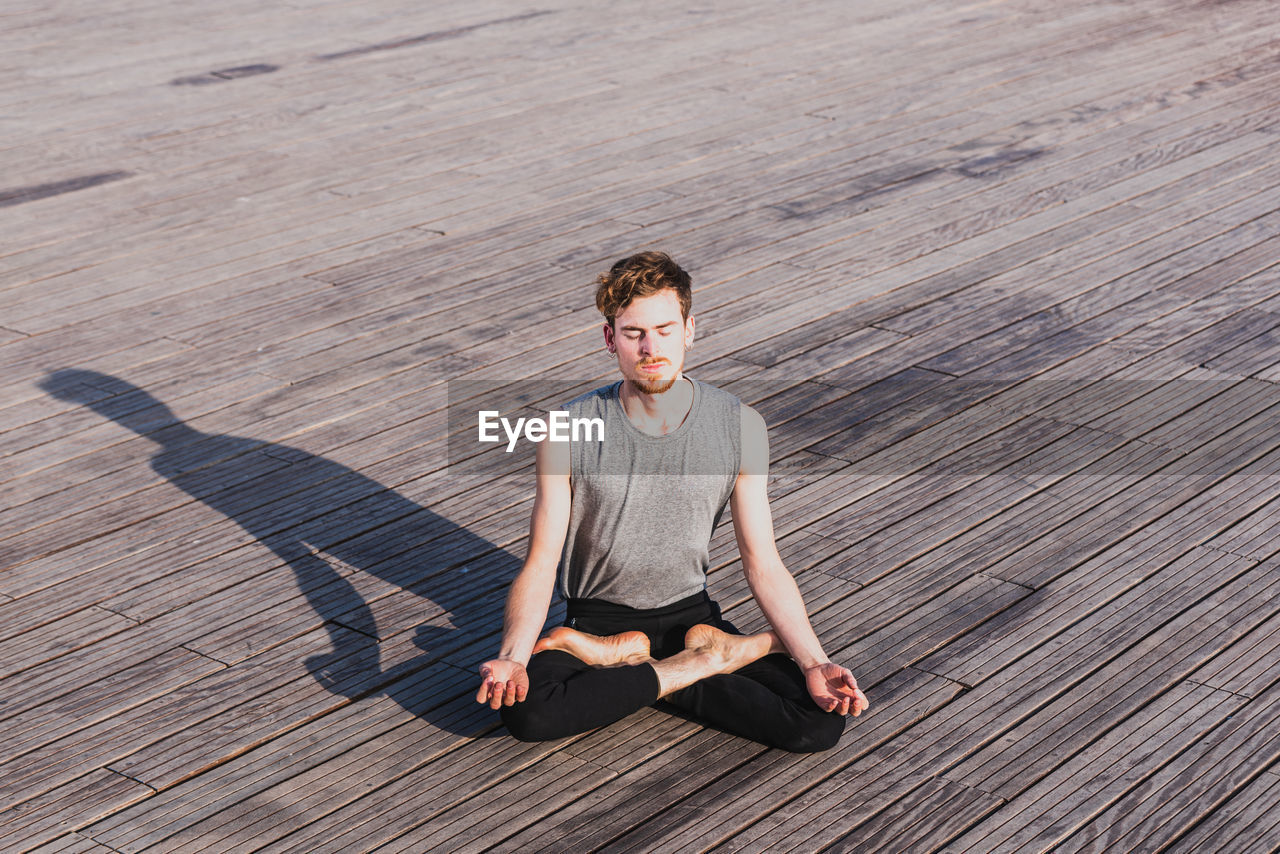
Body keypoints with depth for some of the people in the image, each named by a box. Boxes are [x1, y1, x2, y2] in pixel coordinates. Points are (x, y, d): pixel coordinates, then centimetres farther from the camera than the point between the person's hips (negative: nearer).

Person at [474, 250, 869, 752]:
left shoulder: (740, 428, -10)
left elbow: (764, 566, -5)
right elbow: (540, 564, -11)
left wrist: (814, 662, -19)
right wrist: (513, 657, -30)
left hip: (690, 611, 1)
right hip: (598, 614, -1)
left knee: (822, 721, -21)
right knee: (526, 711, -34)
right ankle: (710, 659, -15)